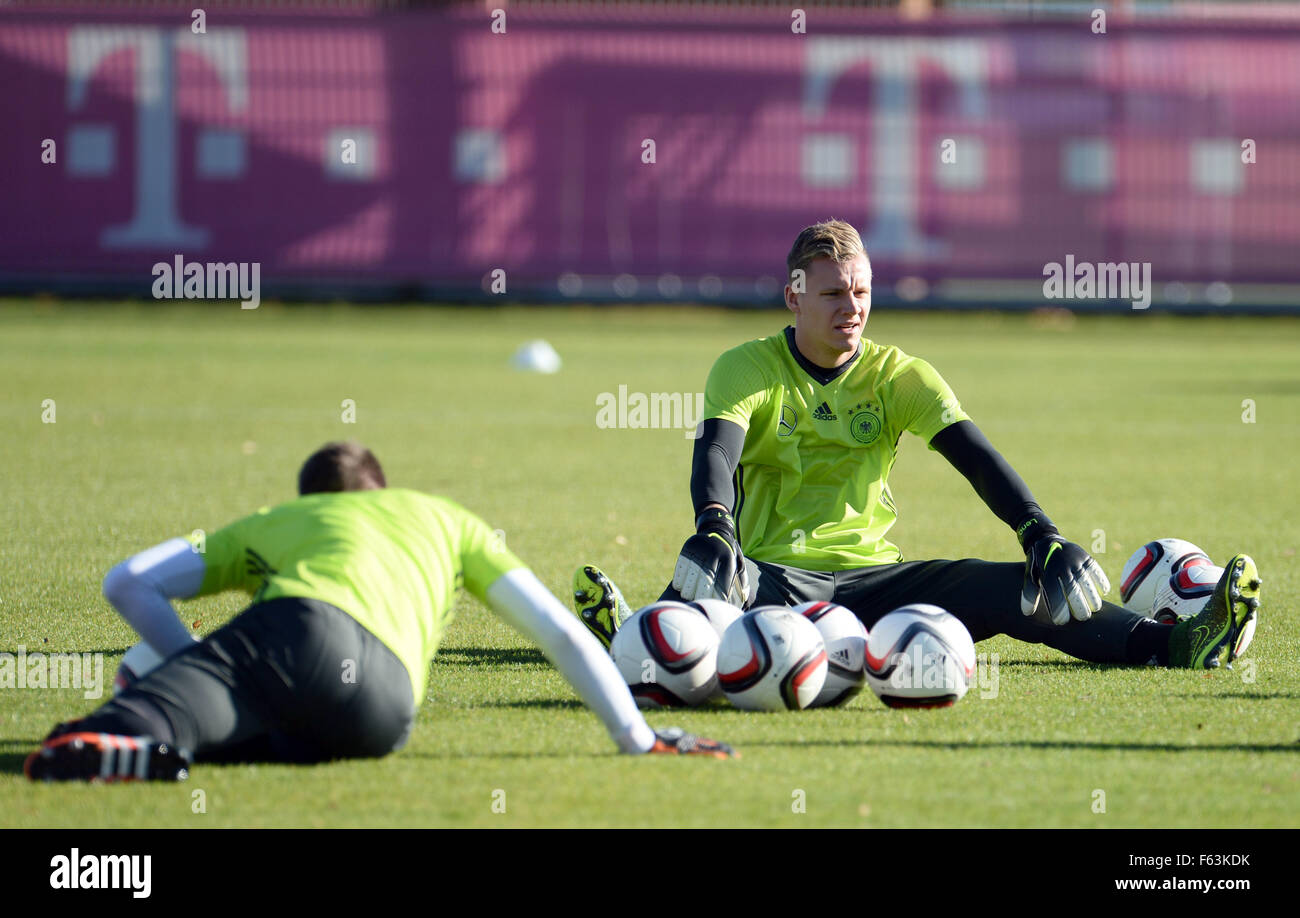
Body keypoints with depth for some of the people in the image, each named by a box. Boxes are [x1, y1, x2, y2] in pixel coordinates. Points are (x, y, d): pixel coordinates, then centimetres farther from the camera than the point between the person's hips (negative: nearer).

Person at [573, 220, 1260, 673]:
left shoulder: (897, 376, 7)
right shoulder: (746, 370, -1)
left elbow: (972, 453, -5)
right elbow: (716, 452, -19)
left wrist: (1040, 535, -22)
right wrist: (713, 526, -42)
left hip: (871, 575, 2)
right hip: (777, 574, -2)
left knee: (1019, 591, -19)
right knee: (724, 579, -39)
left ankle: (1171, 643, -28)